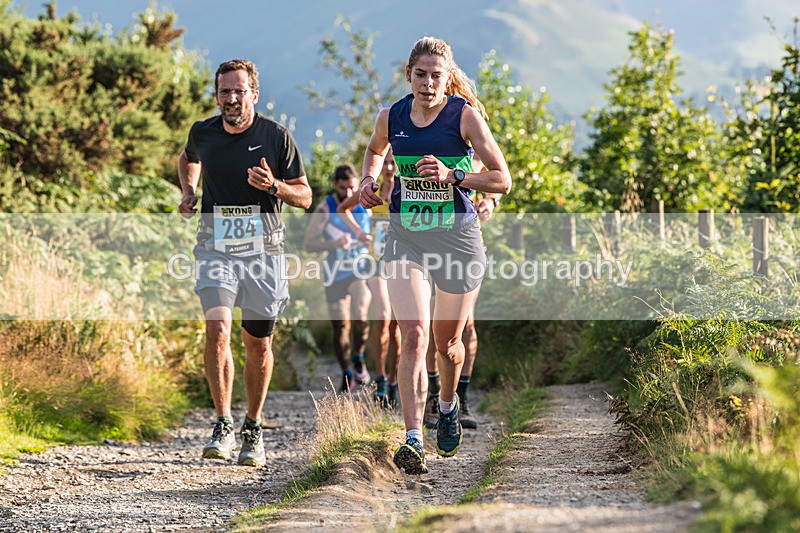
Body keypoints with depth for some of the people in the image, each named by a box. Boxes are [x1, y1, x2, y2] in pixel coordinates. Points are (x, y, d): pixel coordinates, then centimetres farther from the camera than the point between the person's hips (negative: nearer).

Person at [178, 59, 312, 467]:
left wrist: (274, 185, -19)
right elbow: (188, 159, 27)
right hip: (216, 246, 1)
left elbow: (305, 196, 0)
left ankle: (253, 429, 23)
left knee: (258, 342, 6)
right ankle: (223, 427, -14)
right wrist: (188, 191, 9)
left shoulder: (277, 137, -5)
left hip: (263, 249, 0)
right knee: (217, 328, -19)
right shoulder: (203, 133, 2)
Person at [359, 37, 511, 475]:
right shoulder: (391, 117, 1)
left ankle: (448, 405, 45)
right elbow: (375, 149, 26)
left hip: (457, 234, -1)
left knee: (447, 342, 12)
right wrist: (369, 180, 6)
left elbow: (502, 180, -9)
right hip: (405, 236, 1)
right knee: (413, 335, -17)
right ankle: (413, 440, -22)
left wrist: (452, 176, -23)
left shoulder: (465, 115, -9)